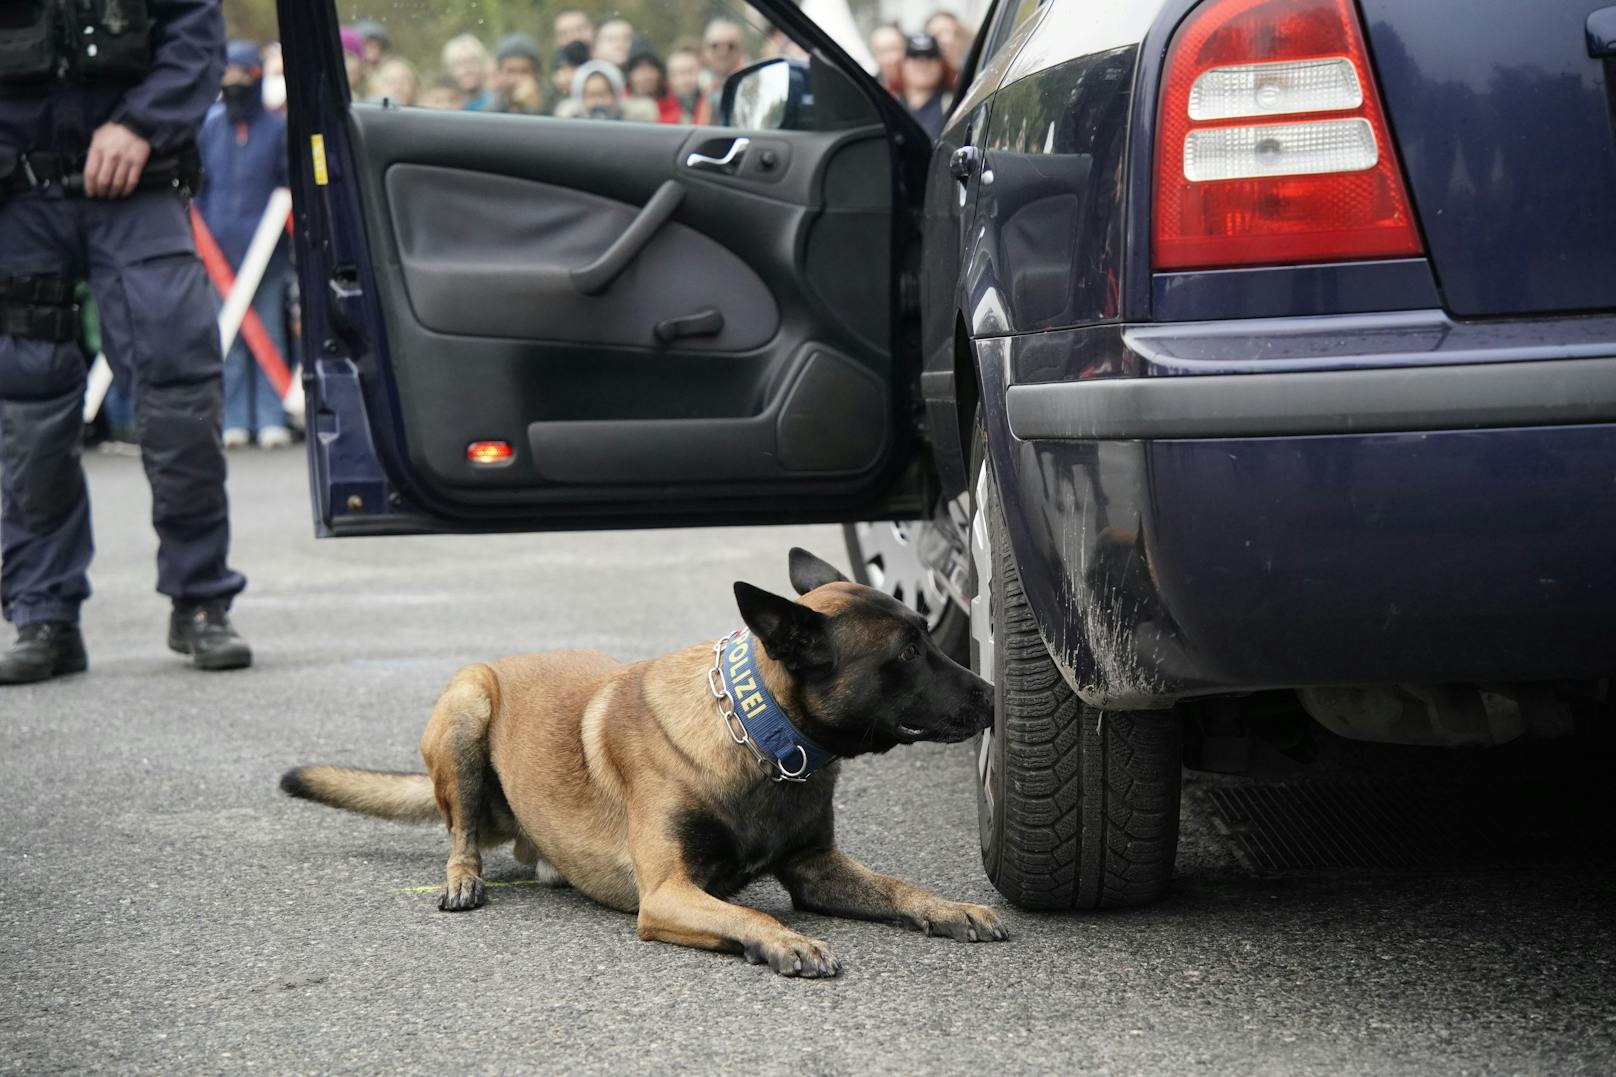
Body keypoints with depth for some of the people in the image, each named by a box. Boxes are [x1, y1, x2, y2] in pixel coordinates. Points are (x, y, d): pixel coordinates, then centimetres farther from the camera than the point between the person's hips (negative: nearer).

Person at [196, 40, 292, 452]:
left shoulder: (277, 128, 3)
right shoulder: (209, 127, 7)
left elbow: (291, 187, 8)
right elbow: (197, 187, 12)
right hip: (220, 248, 2)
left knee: (268, 334, 2)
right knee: (228, 337, 3)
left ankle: (271, 419, 4)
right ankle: (236, 421, 5)